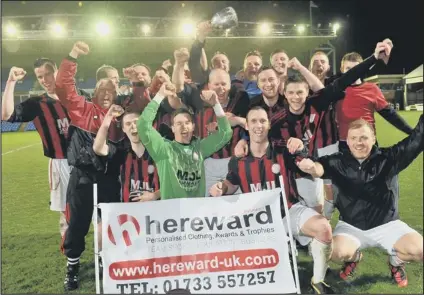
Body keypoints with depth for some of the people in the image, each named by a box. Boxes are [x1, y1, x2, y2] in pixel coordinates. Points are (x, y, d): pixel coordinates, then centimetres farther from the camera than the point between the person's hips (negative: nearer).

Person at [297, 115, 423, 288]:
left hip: (386, 224, 0)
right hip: (350, 225, 0)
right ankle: (354, 256, 13)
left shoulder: (387, 158, -10)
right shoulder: (339, 162, -11)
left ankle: (396, 261, 15)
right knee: (337, 252, -26)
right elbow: (321, 167, -31)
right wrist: (311, 167, -55)